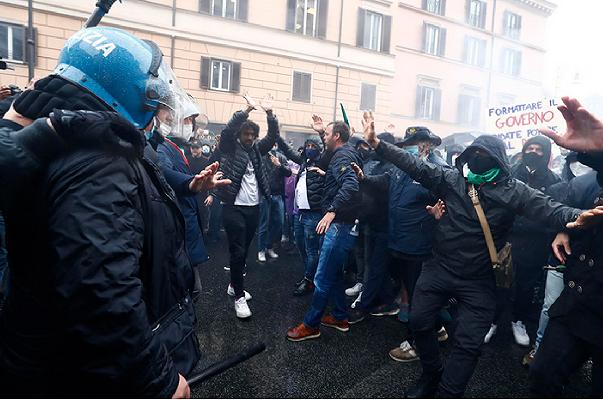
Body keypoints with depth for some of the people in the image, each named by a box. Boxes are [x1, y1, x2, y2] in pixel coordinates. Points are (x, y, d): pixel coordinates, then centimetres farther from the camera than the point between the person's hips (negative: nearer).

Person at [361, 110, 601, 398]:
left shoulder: (512, 190, -5)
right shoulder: (451, 178, -1)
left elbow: (545, 207, -16)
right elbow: (415, 166, -6)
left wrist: (575, 217, -41)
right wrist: (376, 143, -14)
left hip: (478, 281, -2)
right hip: (439, 268, 2)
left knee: (468, 343, 3)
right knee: (419, 321, 12)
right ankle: (432, 374, 38)